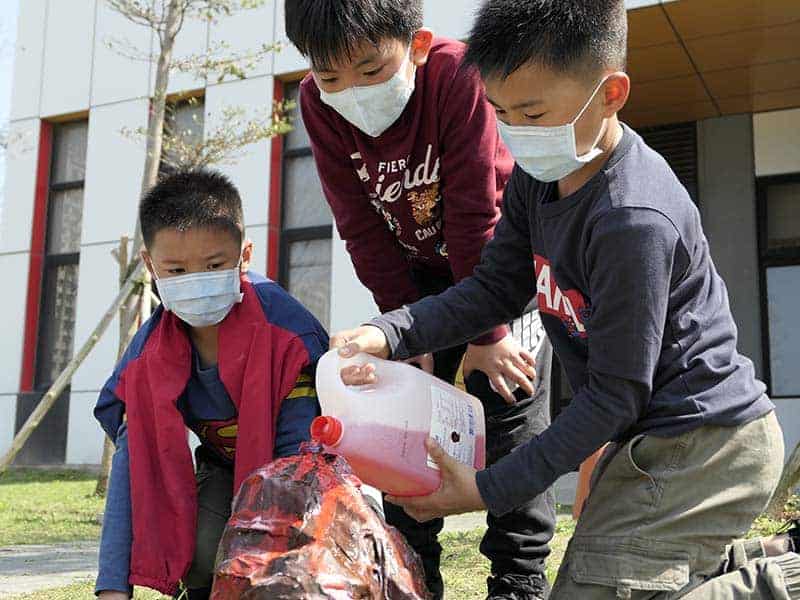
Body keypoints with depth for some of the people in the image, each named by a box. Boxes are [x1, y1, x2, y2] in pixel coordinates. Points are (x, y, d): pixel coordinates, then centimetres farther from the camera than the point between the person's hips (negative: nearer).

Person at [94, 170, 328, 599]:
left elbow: (298, 446, -30)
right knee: (201, 553, -21)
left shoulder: (285, 326, -32)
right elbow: (132, 458, -22)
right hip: (224, 464, 3)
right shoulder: (149, 353, -19)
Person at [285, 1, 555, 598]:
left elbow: (475, 217, -27)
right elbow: (362, 230, -13)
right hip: (418, 269, 4)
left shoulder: (456, 76, -31)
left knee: (508, 396, -10)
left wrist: (486, 332, -22)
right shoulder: (318, 104, -18)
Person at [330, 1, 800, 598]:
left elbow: (614, 395, -23)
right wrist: (388, 334, -15)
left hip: (703, 445, -10)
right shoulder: (541, 173, -2)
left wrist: (490, 489, -21)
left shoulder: (634, 221, -29)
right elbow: (496, 286, 1)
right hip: (654, 436, 10)